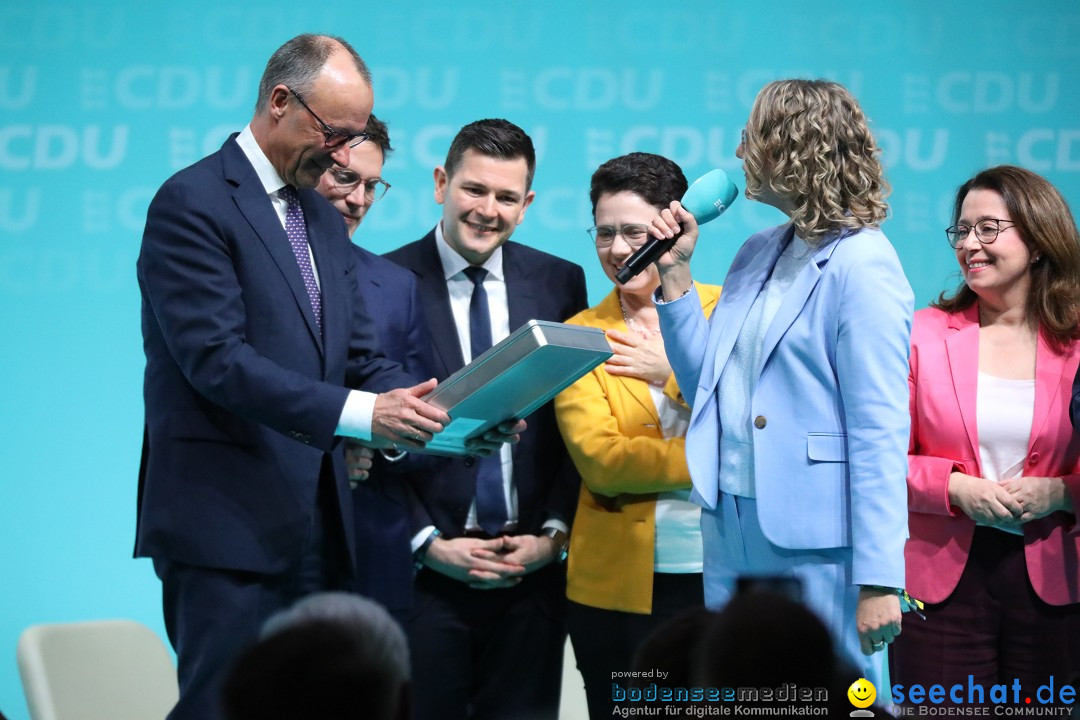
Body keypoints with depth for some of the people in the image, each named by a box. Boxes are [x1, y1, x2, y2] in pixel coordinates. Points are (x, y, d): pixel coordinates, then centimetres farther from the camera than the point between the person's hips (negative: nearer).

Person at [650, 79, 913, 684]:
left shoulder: (862, 266, -13)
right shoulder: (757, 255, 12)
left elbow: (880, 433, -17)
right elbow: (709, 386, 17)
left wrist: (878, 582, -20)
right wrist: (675, 272, 8)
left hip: (817, 548, -8)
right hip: (733, 532, 8)